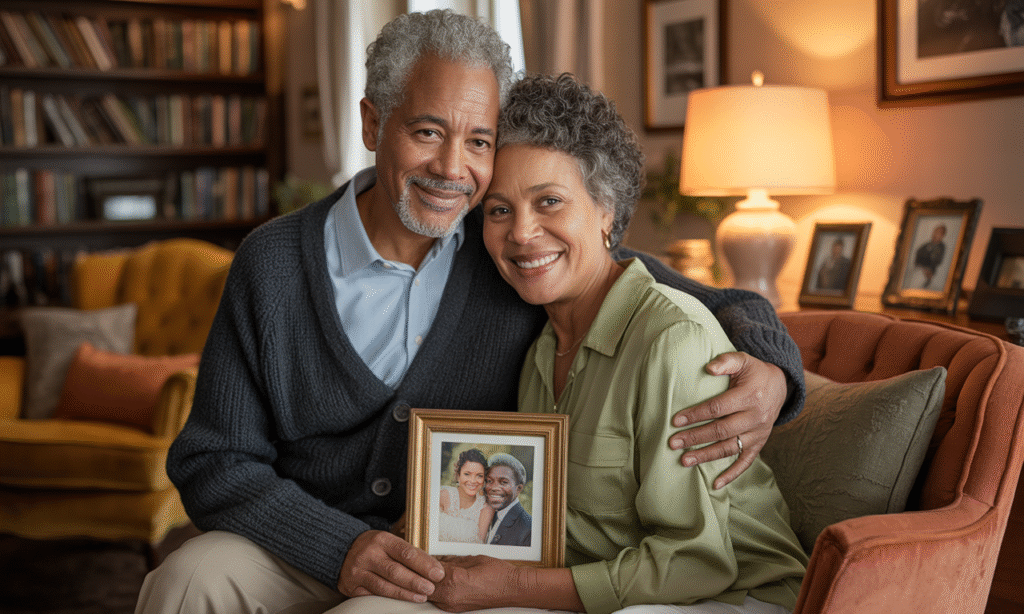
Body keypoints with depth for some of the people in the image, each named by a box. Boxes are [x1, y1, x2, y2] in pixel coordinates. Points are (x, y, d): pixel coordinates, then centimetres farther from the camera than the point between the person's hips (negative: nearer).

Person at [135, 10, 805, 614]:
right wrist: (341, 548, -22)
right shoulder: (273, 263, -6)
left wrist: (768, 374, -26)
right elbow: (213, 461, -5)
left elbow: (722, 307, -2)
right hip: (307, 539, 1)